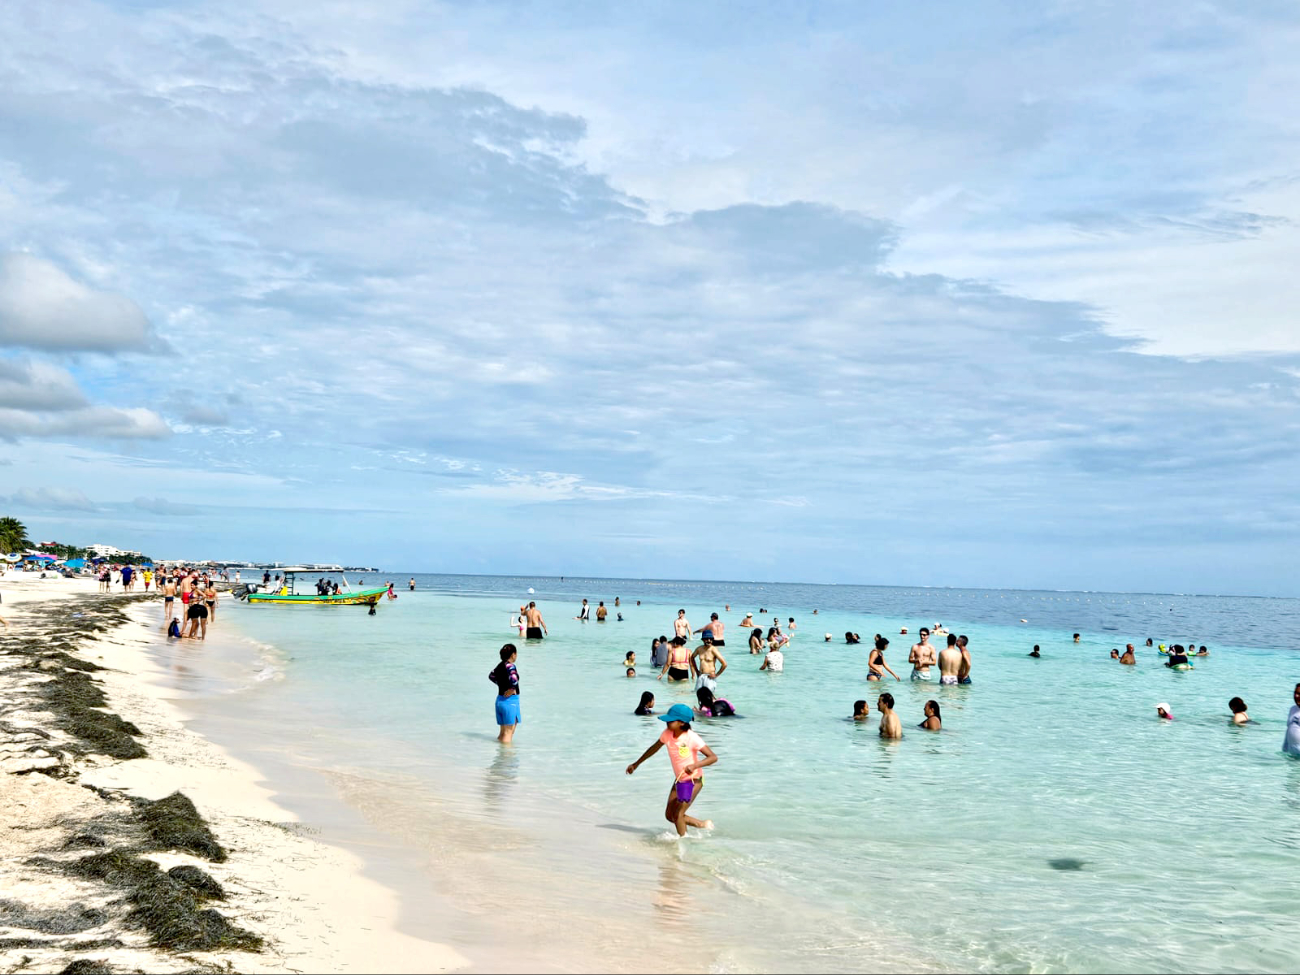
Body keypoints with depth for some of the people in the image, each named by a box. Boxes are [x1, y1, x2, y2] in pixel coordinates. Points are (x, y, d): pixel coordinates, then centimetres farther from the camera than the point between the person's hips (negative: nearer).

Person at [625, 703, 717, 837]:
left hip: (694, 780, -7)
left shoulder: (692, 738, -25)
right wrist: (637, 764, 19)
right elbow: (654, 748, 12)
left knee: (678, 815, -11)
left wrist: (694, 765, -43)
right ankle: (703, 824, 27)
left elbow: (713, 757, -28)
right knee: (669, 815, 10)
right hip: (679, 780, 7)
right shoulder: (667, 734, -7)